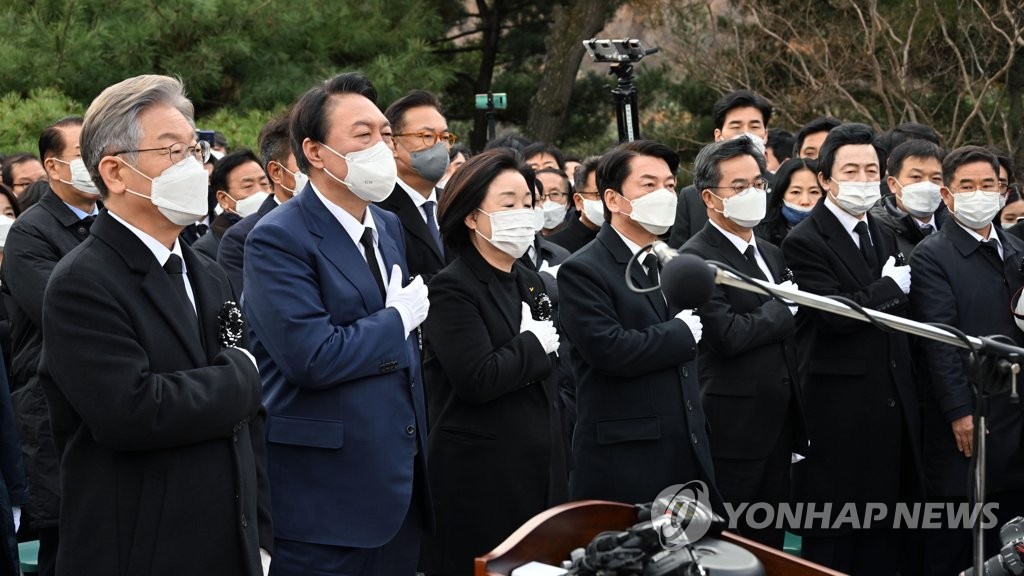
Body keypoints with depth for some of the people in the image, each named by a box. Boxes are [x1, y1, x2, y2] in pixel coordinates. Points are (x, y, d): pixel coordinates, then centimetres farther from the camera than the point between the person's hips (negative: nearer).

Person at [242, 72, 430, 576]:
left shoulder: (390, 227, 13)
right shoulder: (278, 240, -13)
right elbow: (313, 357, -24)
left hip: (401, 483, 8)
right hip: (325, 495, -8)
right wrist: (398, 320, -10)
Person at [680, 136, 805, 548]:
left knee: (770, 543, 11)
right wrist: (785, 306, -9)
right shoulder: (697, 259, -12)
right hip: (733, 432, -8)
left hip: (778, 427, 8)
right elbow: (729, 335, -24)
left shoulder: (772, 255, 16)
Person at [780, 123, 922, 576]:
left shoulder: (884, 237, 15)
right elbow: (835, 314, -21)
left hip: (892, 412, 7)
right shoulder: (804, 242, -10)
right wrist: (893, 287, -10)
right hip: (839, 416, -7)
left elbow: (900, 314, 17)